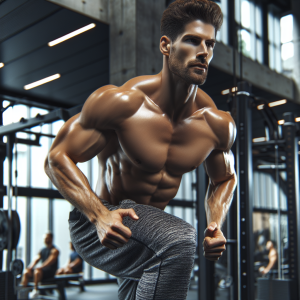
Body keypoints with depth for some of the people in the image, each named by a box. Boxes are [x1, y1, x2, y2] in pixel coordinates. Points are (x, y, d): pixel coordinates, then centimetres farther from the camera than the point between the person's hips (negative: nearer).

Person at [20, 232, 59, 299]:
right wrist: (30, 267, -9)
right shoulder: (43, 250, 17)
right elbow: (36, 259, 10)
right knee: (26, 272, -9)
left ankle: (35, 290, -27)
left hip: (50, 271, -8)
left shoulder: (54, 250, -6)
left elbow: (49, 261, -19)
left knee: (37, 271, -35)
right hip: (43, 269, 8)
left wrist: (40, 267, -31)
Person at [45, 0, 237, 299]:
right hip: (97, 223, -6)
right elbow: (57, 158, -17)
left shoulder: (217, 125, -7)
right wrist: (99, 216, -31)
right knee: (178, 239, -34)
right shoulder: (121, 102, -21)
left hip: (150, 227, 6)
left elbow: (224, 179, 12)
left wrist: (216, 224, -8)